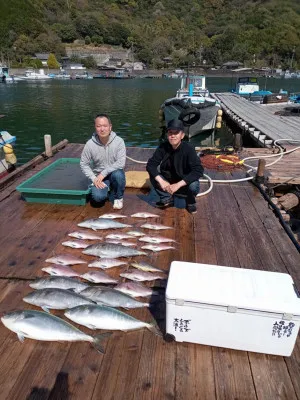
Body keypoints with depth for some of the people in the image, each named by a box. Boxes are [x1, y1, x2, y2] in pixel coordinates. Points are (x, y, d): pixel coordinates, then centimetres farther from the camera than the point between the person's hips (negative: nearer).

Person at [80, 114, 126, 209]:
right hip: (99, 176, 1)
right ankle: (107, 188, 15)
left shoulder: (119, 141, -18)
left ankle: (118, 197, -5)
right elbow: (84, 164, -4)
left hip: (114, 172, 0)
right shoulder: (90, 144, -13)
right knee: (98, 197, -25)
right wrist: (94, 178, -15)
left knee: (118, 174, -36)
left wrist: (103, 173, -24)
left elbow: (121, 163, -22)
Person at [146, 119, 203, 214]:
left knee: (194, 186, -34)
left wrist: (178, 184, -39)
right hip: (168, 184, 3)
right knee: (153, 176, -22)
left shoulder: (188, 149, -23)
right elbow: (150, 165, -16)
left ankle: (190, 201, 2)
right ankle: (167, 198, 2)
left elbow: (198, 170, -32)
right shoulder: (163, 147, -14)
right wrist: (161, 181, -33)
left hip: (185, 183, -2)